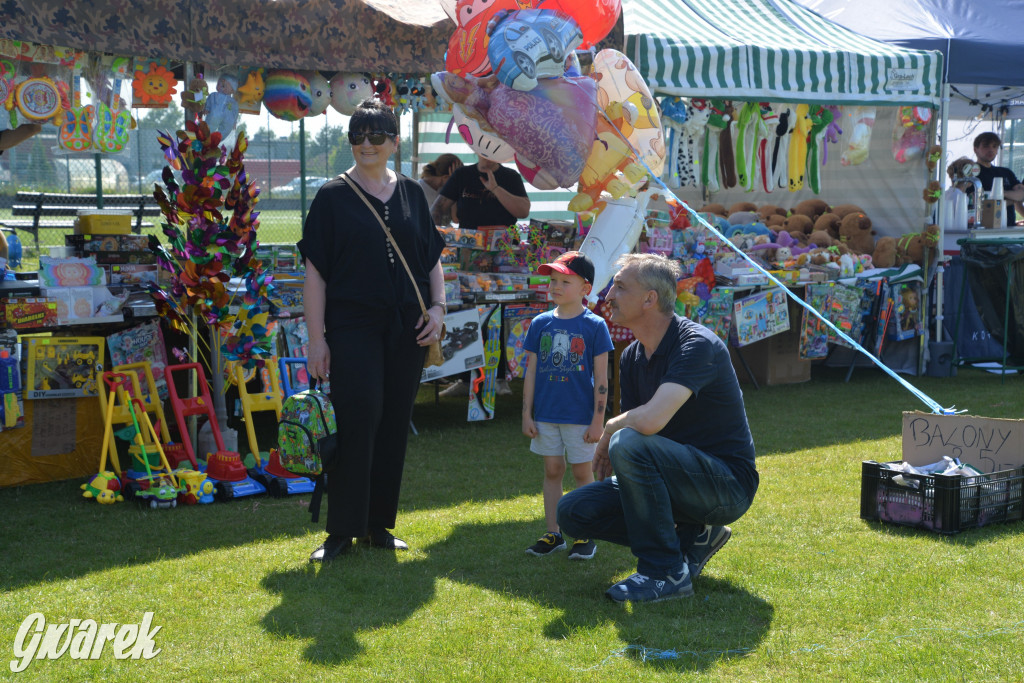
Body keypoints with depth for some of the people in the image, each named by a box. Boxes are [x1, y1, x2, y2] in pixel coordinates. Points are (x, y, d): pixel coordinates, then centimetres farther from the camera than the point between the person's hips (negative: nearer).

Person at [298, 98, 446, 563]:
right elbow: (315, 272, -2)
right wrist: (317, 338, -8)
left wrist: (438, 307, 1)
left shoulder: (412, 194, 11)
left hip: (407, 331, 4)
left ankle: (378, 524, 17)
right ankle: (342, 530, -2)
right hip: (352, 327, -4)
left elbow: (433, 260, 17)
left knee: (394, 425, 6)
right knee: (358, 420, -11)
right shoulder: (333, 197, 0)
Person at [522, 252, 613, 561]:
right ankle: (552, 534, 20)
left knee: (582, 471, 5)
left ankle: (585, 536, 14)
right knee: (552, 470, 10)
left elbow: (601, 378, -5)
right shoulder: (540, 324, 3)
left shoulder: (594, 326, -7)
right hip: (546, 414, 3)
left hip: (580, 416, -3)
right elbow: (531, 371, 6)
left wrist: (598, 419, -8)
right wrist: (527, 414, 4)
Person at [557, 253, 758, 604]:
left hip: (729, 482, -8)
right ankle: (692, 535, 5)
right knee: (573, 511, -4)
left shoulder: (697, 344, -21)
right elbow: (631, 423, 10)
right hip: (684, 479, 9)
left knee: (628, 443, -33)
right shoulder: (631, 357, 7)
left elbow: (651, 420, -34)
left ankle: (667, 572, -19)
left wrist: (611, 429, -15)